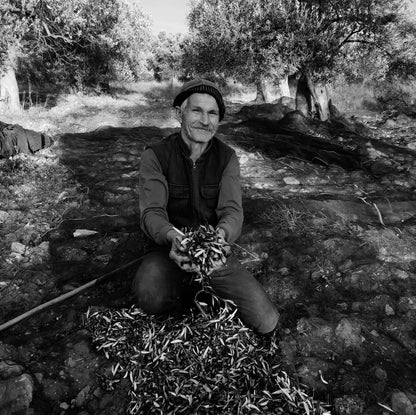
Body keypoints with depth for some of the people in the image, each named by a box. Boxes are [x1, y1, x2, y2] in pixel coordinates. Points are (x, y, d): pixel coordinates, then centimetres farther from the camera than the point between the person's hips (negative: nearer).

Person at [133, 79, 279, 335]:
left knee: (267, 323, -8)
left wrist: (220, 235, -40)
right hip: (169, 248, -1)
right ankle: (186, 296, 2)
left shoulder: (227, 158, -4)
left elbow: (232, 210, -15)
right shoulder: (155, 156, -10)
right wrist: (173, 238, -42)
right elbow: (152, 213, -18)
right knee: (151, 298, -36)